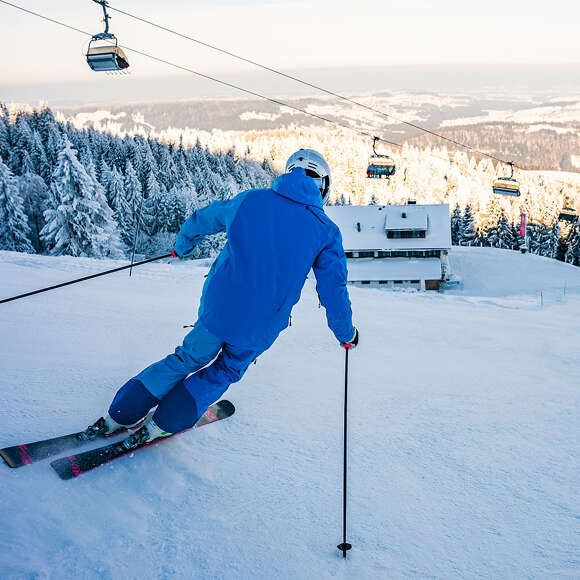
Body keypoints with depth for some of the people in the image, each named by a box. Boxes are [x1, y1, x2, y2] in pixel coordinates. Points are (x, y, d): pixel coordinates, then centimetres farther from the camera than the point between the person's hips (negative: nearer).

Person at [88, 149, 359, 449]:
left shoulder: (250, 199, 6)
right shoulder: (326, 231, 0)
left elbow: (203, 219, 21)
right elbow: (333, 289, 3)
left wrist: (183, 246, 41)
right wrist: (346, 333, 19)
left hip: (218, 307, 2)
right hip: (260, 329, -1)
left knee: (190, 357, 23)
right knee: (226, 369, 24)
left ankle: (117, 417, 25)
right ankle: (162, 424, 17)